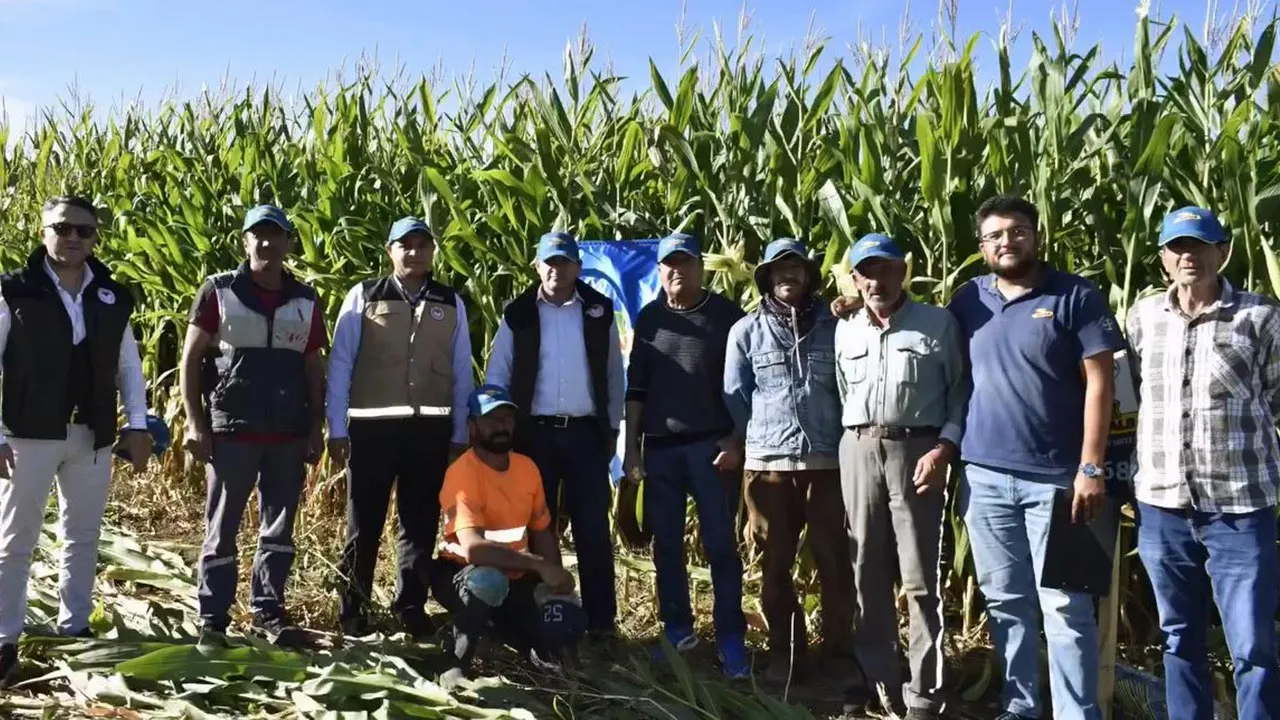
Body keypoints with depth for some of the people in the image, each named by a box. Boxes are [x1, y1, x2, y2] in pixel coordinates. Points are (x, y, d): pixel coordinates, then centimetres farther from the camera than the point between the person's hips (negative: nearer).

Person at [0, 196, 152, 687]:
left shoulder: (113, 297, 6)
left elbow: (128, 365, 11)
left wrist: (137, 425, 2)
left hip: (93, 437, 4)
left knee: (83, 537, 13)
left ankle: (74, 630, 26)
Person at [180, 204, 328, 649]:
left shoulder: (305, 301, 9)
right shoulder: (218, 292, 0)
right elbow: (190, 359, 0)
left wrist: (317, 427, 5)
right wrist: (195, 422, -7)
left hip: (289, 433, 3)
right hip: (231, 429, -3)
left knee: (279, 526, 10)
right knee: (221, 527, 3)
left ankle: (268, 611, 21)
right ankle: (212, 619, 13)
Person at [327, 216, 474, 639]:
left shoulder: (451, 304, 7)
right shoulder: (363, 297, 0)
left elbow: (462, 373, 8)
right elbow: (340, 365, -1)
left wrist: (460, 434, 5)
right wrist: (337, 429, -4)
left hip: (430, 428, 2)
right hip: (372, 425, -2)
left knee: (421, 522, 11)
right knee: (364, 521, 8)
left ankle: (411, 607, 24)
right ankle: (352, 607, 22)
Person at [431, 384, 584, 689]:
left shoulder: (527, 467, -1)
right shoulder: (462, 473, -23)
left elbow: (543, 531, 9)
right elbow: (472, 548, -35)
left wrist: (555, 579, -8)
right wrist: (539, 565, -35)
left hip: (515, 577, 6)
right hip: (463, 573, -6)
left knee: (564, 628, -16)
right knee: (489, 580, -40)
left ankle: (497, 623, 16)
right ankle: (456, 664, -15)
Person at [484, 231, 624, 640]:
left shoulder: (599, 311, 5)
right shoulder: (518, 314, 2)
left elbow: (613, 375, 9)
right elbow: (497, 376, 5)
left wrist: (613, 428, 7)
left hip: (586, 432, 0)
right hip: (534, 433, 0)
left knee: (593, 529, 2)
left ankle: (601, 620, 10)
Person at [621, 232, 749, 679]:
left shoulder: (726, 315, 1)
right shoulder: (649, 318, 10)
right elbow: (636, 387, 12)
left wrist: (735, 442, -7)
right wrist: (631, 447, 7)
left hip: (711, 445, -3)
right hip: (659, 448, 3)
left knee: (720, 543, -2)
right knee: (666, 544, 8)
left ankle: (731, 638, 4)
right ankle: (677, 629, 20)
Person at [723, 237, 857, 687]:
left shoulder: (832, 325, 6)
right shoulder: (746, 331, 5)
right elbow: (734, 396, 8)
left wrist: (850, 443, 6)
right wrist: (751, 442, 6)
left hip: (828, 460, 0)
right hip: (767, 462, 0)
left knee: (835, 561, 3)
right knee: (774, 563, 9)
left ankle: (839, 652, 19)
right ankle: (785, 651, 23)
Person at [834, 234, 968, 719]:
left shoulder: (938, 323, 0)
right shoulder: (845, 331, 12)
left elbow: (962, 391, -2)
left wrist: (944, 448, -12)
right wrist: (854, 443, 9)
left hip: (916, 451, -4)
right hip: (857, 452, 4)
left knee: (920, 579, -2)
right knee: (868, 574, 10)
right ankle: (878, 680, 23)